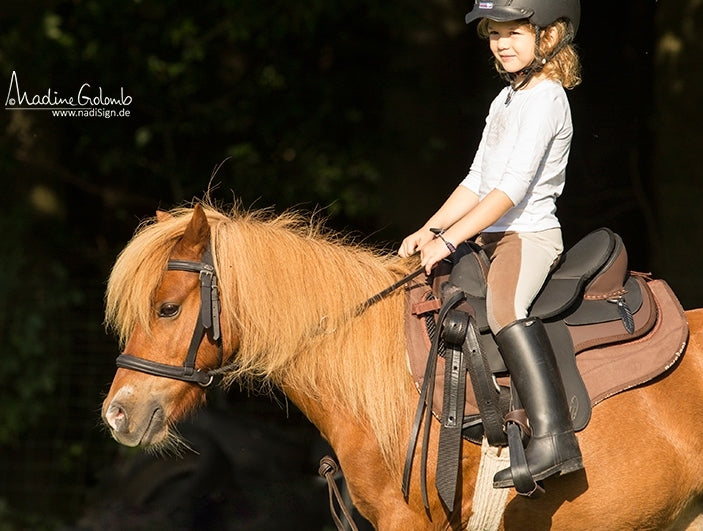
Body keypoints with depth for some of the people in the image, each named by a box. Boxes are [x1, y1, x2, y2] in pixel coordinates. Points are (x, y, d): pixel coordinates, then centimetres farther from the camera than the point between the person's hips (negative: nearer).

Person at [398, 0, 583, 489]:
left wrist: (450, 239, -21)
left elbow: (513, 187, -20)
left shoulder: (545, 100, -12)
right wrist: (430, 230, 9)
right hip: (494, 238, 11)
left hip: (530, 234, -11)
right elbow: (478, 181, 21)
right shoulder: (506, 100, 18)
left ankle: (554, 437, -49)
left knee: (504, 306, -37)